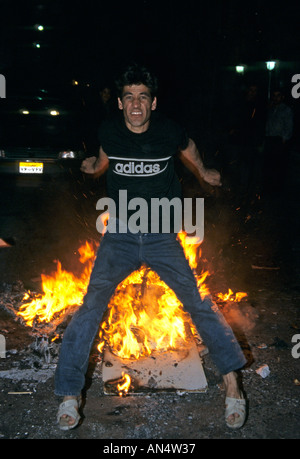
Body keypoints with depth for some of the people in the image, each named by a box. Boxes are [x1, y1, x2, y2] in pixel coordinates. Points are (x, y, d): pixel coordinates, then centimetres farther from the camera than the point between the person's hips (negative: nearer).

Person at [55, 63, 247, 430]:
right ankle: (69, 394, 1)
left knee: (198, 303, -6)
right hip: (119, 237, 1)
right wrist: (94, 167, -3)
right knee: (91, 306, -11)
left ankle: (232, 386, 6)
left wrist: (203, 173, 27)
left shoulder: (169, 132, -8)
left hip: (162, 237, 0)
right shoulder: (109, 131, -4)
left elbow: (188, 148, 17)